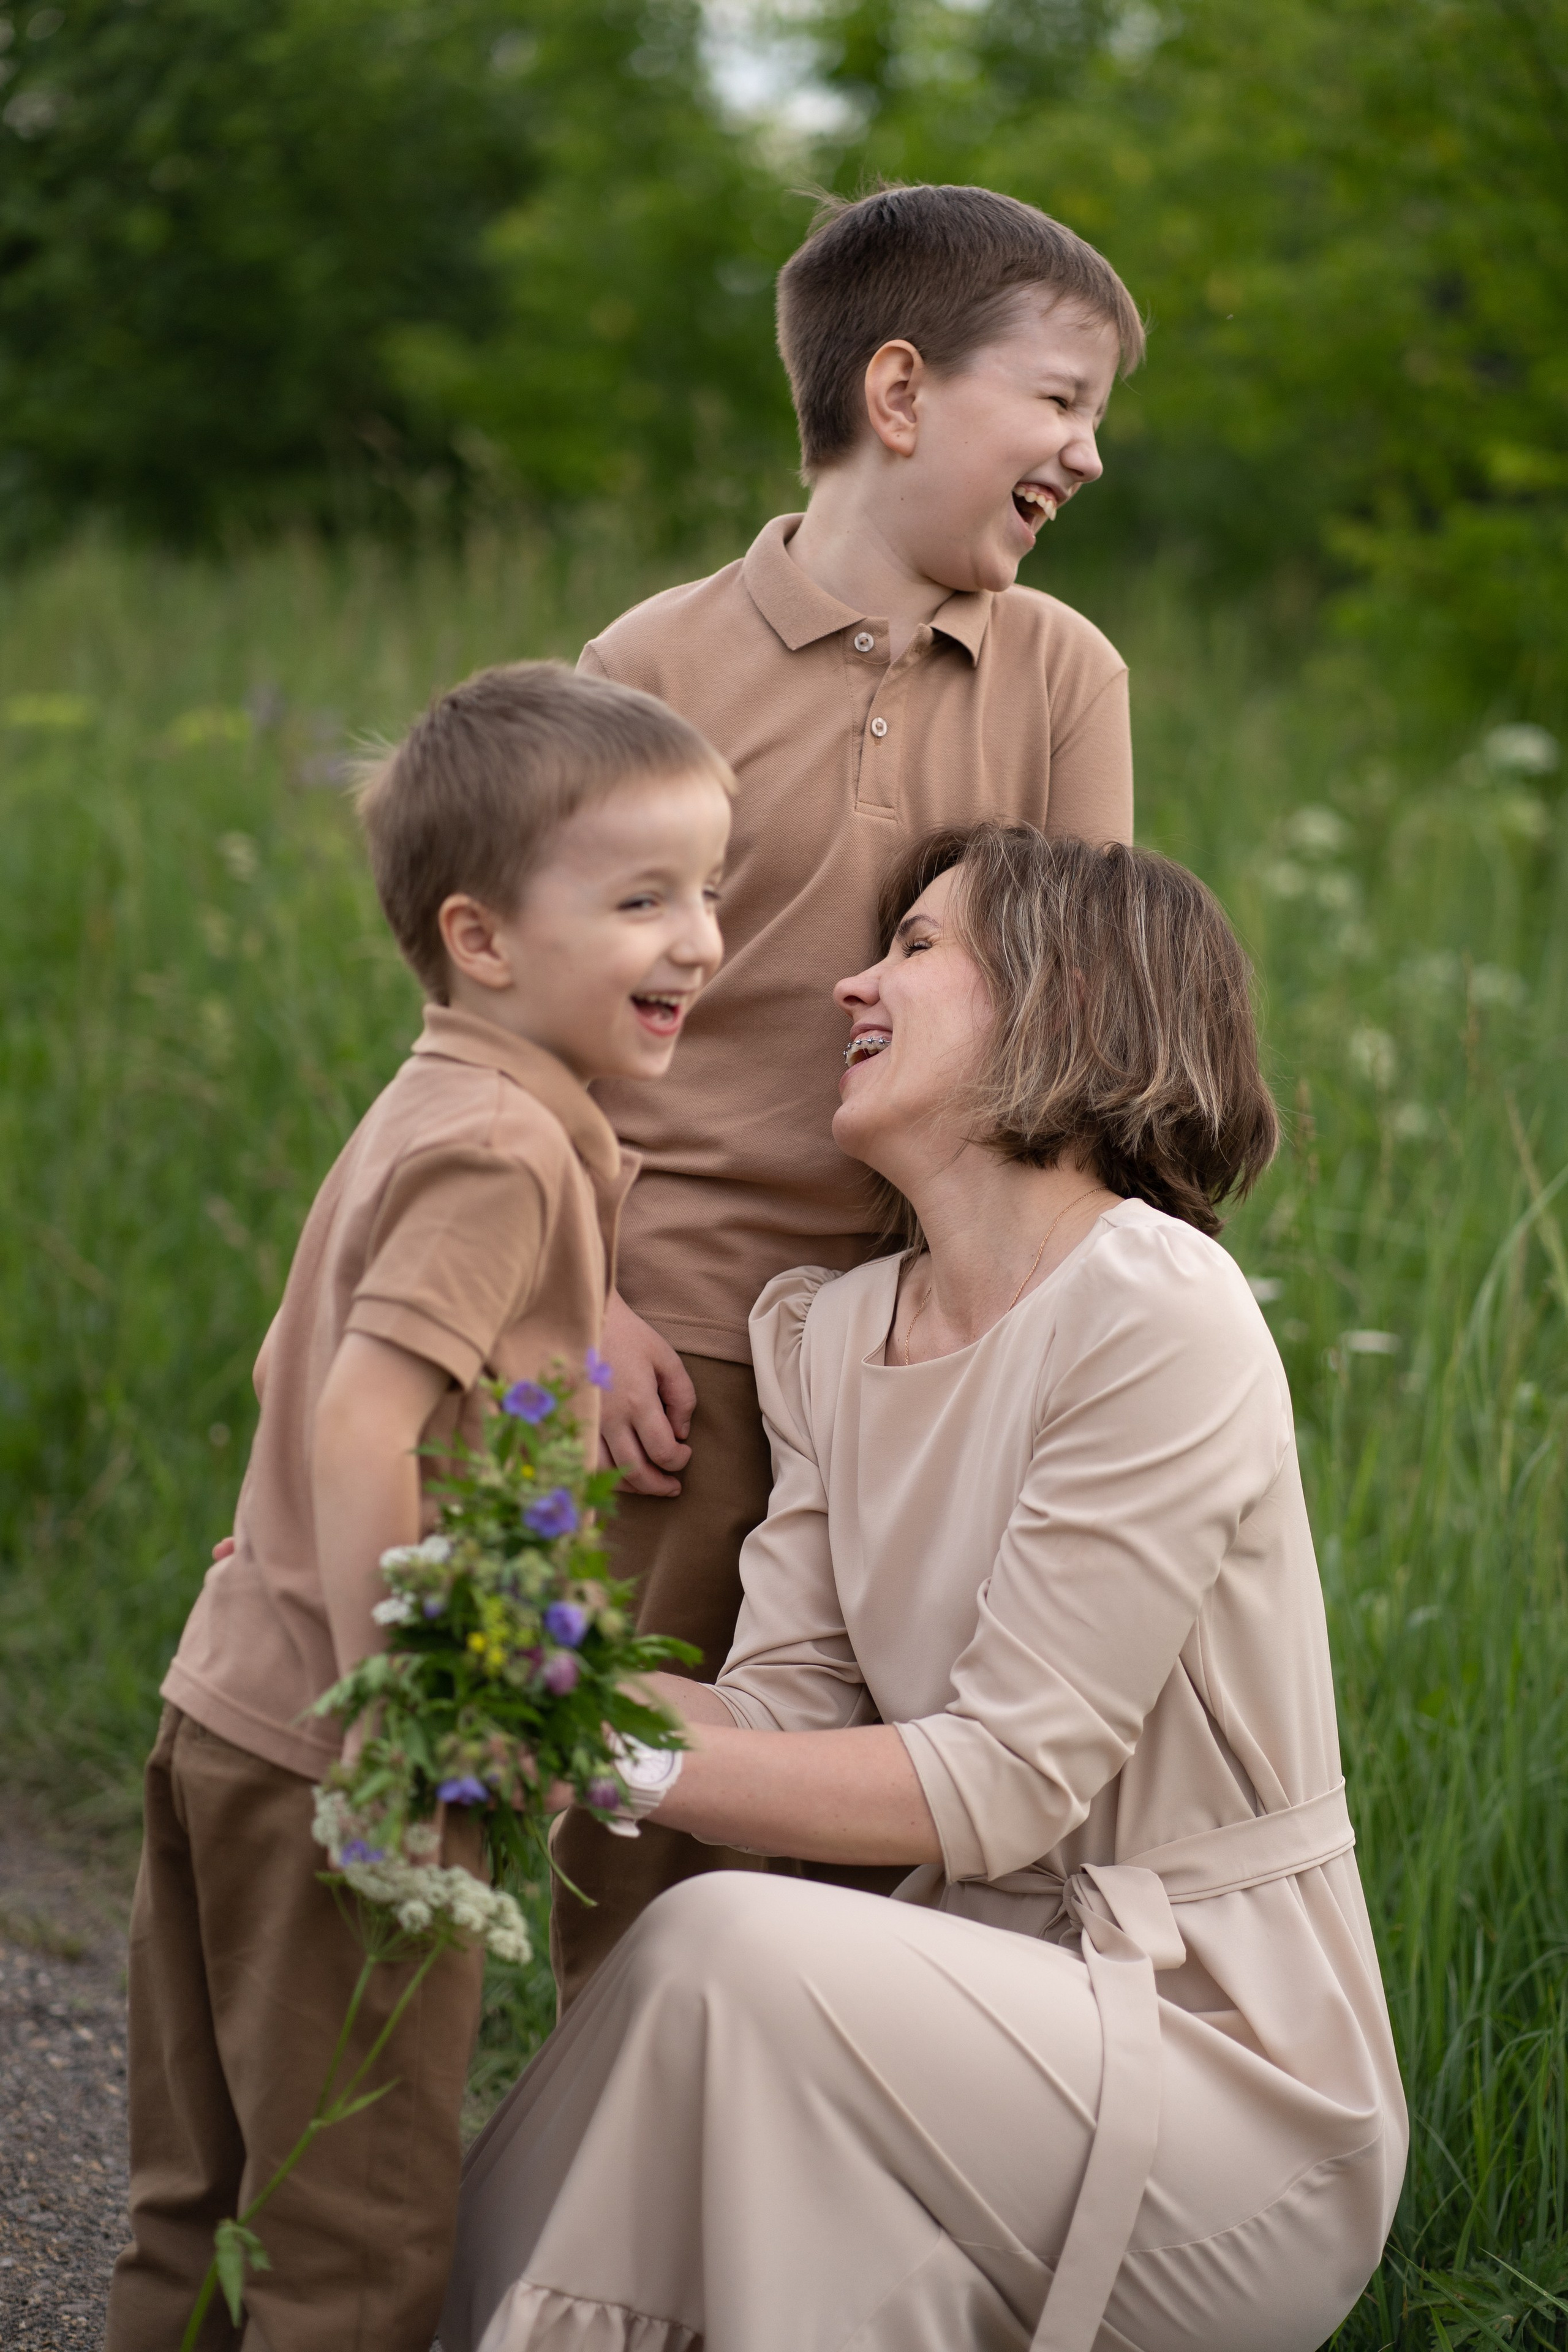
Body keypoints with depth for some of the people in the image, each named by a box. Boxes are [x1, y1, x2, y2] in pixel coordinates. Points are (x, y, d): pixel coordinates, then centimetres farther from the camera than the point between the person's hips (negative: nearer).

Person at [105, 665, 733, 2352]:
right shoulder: (504, 1151, -18)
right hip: (325, 1762, -9)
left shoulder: (433, 1113, 11)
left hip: (228, 1713, 9)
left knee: (200, 2204, 19)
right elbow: (361, 1426, -28)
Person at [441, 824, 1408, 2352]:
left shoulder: (1157, 1316, -18)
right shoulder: (833, 1334, 7)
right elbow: (786, 1716, -1)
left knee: (731, 1947, -28)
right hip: (1004, 1995, 7)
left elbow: (1001, 1782, -20)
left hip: (1229, 2086, -6)